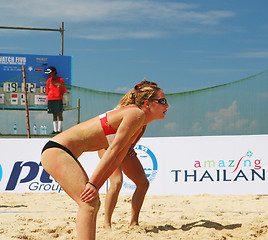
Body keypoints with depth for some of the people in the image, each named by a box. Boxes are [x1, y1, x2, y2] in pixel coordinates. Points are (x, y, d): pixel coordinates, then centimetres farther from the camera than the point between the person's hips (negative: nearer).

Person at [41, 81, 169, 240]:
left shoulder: (139, 124, 15)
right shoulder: (136, 114, -13)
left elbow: (117, 157, 11)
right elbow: (113, 150, -19)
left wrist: (97, 185, 2)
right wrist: (93, 183, -21)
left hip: (64, 153, 10)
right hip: (57, 150, -10)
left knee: (94, 203, 13)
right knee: (89, 204, -19)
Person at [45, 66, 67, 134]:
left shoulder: (60, 80, 1)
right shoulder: (49, 81, 11)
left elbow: (63, 91, 6)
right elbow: (48, 91, 14)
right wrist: (47, 100, 9)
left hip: (58, 99, -3)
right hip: (51, 99, 3)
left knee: (59, 114, -3)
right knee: (54, 115, 6)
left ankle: (59, 129, 0)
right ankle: (55, 130, 7)